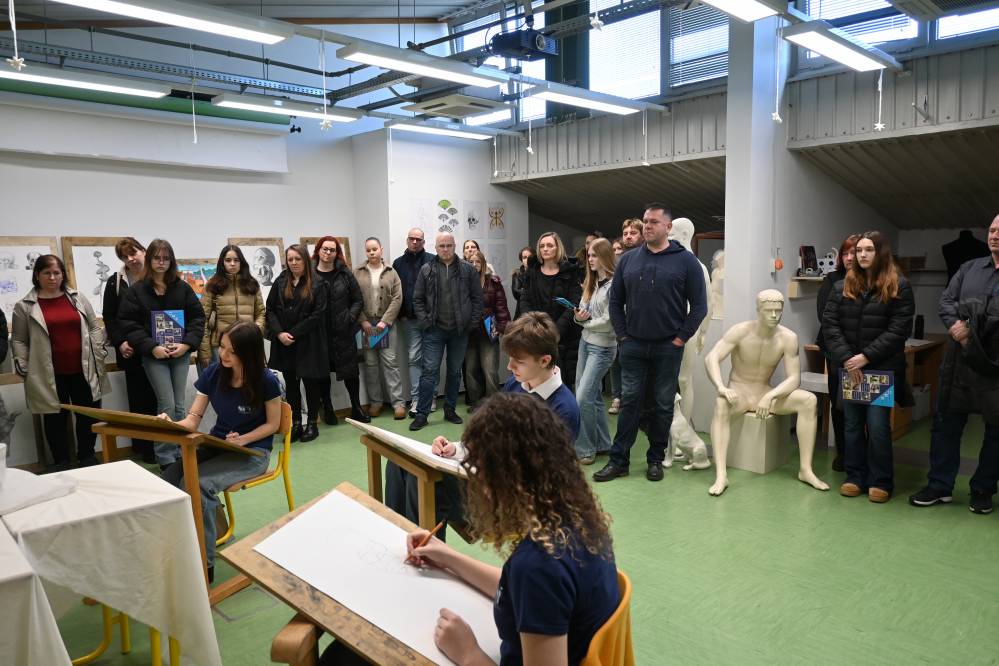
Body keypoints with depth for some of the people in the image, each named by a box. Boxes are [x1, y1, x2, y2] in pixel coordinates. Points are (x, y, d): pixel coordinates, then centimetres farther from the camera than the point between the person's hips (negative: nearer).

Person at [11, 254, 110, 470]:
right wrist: (23, 369, -5)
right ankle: (61, 463, 19)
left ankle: (87, 457, 25)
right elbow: (18, 340, 2)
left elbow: (95, 328, 10)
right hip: (50, 375, -2)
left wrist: (99, 354, 2)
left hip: (83, 370, 3)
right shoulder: (25, 306, 0)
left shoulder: (77, 298, 8)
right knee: (55, 418, 6)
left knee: (90, 414, 9)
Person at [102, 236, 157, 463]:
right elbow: (109, 317, 5)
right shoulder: (115, 282, 5)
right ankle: (143, 447, 10)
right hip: (132, 351, 0)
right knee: (139, 399, 4)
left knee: (157, 398, 2)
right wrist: (119, 342, -8)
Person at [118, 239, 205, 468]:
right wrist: (152, 347, -16)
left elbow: (197, 317, 4)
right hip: (153, 355, -2)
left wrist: (187, 344, -10)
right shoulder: (136, 290, 0)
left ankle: (179, 455, 17)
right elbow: (129, 324, -5)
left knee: (179, 405, 7)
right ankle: (166, 458, 3)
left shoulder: (182, 288, 6)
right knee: (167, 404, -7)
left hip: (181, 353, 3)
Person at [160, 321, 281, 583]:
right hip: (216, 445, 5)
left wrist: (243, 439, -20)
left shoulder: (266, 381, -15)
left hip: (252, 451, -5)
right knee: (168, 479, -23)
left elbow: (273, 424, -4)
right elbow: (193, 419, -2)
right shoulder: (214, 373, -2)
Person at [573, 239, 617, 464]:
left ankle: (586, 449, 3)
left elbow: (608, 321, -18)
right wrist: (579, 316, -8)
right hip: (586, 342, 9)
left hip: (603, 347, -9)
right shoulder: (592, 283, 11)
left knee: (584, 397, -10)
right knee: (593, 395, 14)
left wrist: (586, 323, -3)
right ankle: (602, 443, 27)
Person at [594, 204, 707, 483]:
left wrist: (681, 337, -6)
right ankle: (619, 460, 12)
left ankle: (656, 460, 21)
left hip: (668, 347, -2)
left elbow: (699, 305, -1)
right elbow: (615, 300, 11)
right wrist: (622, 335, 3)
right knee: (629, 402, 5)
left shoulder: (686, 261, -1)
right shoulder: (628, 260, 7)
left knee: (664, 405, 8)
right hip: (633, 345, 2)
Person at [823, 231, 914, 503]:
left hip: (883, 368, -3)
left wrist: (866, 357, -15)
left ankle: (881, 481, 11)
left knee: (877, 426, -3)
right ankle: (855, 478, 19)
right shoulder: (842, 287, 9)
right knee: (852, 425, 8)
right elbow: (829, 325, 1)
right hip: (849, 368, 3)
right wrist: (846, 359, -10)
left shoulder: (899, 287, -1)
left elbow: (899, 330, -8)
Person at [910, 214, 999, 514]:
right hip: (959, 361, 4)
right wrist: (956, 326, -12)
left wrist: (973, 331, -21)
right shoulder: (969, 268, 12)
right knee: (946, 422, 8)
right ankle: (940, 486, 18)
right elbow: (946, 301, 7)